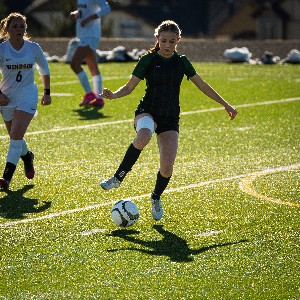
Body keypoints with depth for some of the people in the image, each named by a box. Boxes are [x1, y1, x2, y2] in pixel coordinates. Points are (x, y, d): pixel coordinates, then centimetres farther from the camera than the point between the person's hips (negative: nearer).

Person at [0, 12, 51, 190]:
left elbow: (44, 70, 11)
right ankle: (27, 156, 48)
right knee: (15, 137, 15)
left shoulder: (33, 48, -4)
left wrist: (47, 93, 12)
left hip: (28, 97, -2)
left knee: (16, 135, -17)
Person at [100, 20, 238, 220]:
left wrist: (226, 105, 16)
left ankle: (156, 198, 20)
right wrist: (113, 95, -22)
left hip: (170, 119, 3)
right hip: (147, 112, -3)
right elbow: (129, 87, -1)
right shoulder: (148, 60, -3)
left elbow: (202, 85, 14)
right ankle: (118, 178, -25)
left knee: (167, 167, -11)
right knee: (143, 137, -40)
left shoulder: (181, 62, 6)